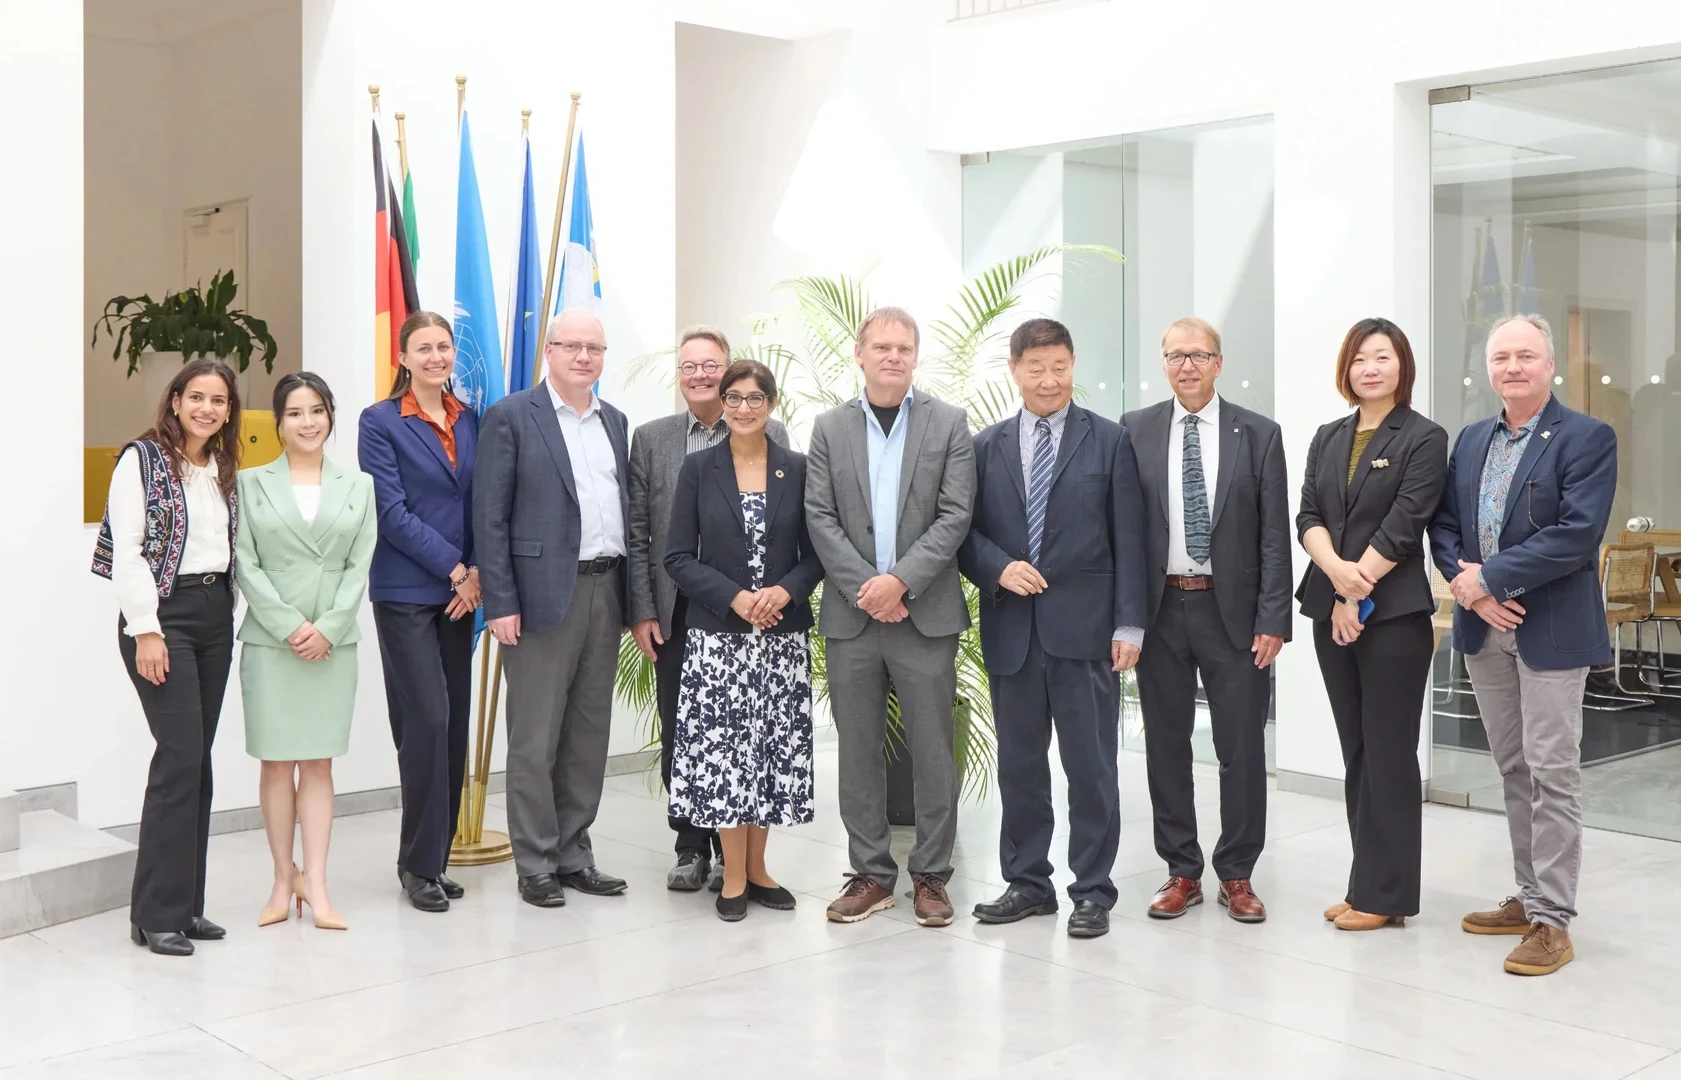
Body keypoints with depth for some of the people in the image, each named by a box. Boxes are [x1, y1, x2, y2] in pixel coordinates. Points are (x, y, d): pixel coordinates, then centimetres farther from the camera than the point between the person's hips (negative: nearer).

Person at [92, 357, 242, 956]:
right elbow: (126, 551, -11)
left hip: (215, 615, 7)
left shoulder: (225, 469, 15)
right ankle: (157, 913, -6)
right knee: (182, 754, -12)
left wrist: (227, 610, 6)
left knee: (196, 759, 7)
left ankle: (185, 904, 12)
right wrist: (146, 631, -16)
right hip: (163, 614, -6)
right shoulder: (143, 459, -4)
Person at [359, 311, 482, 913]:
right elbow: (392, 512, -9)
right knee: (427, 720, -9)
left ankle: (432, 859, 17)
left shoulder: (470, 422, 12)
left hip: (459, 591, 5)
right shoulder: (381, 422, -3)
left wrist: (478, 571, -4)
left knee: (454, 724, 6)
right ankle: (420, 864, 3)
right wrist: (454, 568, -11)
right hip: (406, 591, -5)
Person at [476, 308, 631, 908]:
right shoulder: (511, 417, -3)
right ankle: (536, 865, 9)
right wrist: (500, 603, -13)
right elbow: (489, 516, -7)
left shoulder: (614, 422, 15)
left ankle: (573, 855, 21)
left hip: (605, 591, 6)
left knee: (589, 735, 11)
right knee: (534, 740, 0)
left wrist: (631, 596, 10)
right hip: (543, 594, -6)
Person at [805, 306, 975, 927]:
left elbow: (955, 515, -5)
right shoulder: (830, 428, 8)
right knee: (858, 752, 8)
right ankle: (871, 875, 19)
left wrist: (900, 580, -15)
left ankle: (931, 876, 15)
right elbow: (820, 518, 1)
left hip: (925, 613, -2)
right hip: (851, 616, 2)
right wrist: (866, 588, -10)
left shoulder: (949, 424, 3)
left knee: (934, 751, 4)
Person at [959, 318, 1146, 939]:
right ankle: (1027, 882, 23)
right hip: (1011, 630, 3)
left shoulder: (1109, 441, 3)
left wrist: (1128, 624, -7)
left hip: (1084, 628, -3)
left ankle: (1092, 891, 12)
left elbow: (1128, 539, -1)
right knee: (1018, 764, 11)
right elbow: (965, 531, 10)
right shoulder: (986, 447, 10)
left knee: (1091, 766, 1)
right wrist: (998, 568, -11)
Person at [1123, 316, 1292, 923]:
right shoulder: (1134, 431, 3)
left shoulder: (1258, 435, 1)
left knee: (1242, 747, 4)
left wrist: (1273, 620, -7)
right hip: (1159, 607, 1)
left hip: (1232, 610, -1)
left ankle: (1237, 876, 18)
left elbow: (1274, 535, -1)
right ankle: (1182, 872, 21)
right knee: (1165, 745, 9)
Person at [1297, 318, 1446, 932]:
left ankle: (1387, 894, 5)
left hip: (1394, 612, -6)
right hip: (1330, 609, 6)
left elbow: (1403, 526, -11)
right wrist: (1338, 571, -15)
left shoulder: (1424, 439, -3)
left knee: (1388, 754, -2)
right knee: (1355, 752, 10)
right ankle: (1364, 886, 16)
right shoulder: (1328, 438, 14)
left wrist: (1357, 593, -13)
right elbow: (1308, 517, 4)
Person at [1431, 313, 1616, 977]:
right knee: (1514, 771, 14)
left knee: (1551, 773, -3)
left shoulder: (1588, 439, -7)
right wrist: (1469, 587, -9)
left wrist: (1489, 578, -19)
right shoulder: (1471, 441, 12)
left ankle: (1552, 921, 2)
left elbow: (1577, 532, -18)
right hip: (1484, 628, 6)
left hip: (1550, 628, -6)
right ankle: (1530, 897, 25)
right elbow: (1443, 524, 9)